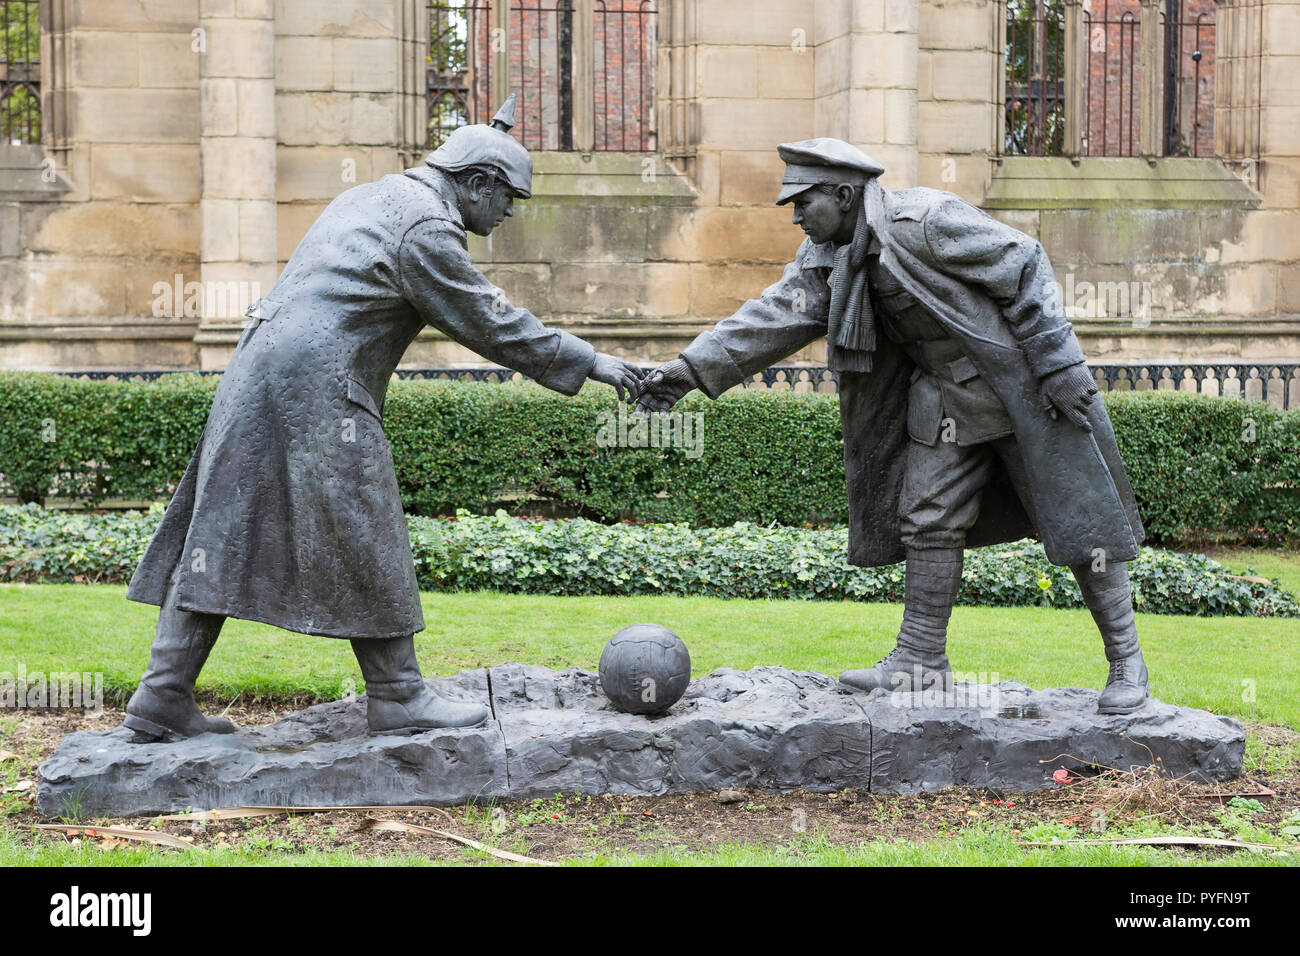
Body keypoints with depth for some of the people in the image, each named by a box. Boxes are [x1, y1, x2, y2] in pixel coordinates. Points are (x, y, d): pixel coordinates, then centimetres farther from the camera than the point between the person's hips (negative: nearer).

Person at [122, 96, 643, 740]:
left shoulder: (372, 198, 22)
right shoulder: (426, 225, -8)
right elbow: (488, 323, -6)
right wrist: (585, 362, 1)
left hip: (256, 378, 10)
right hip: (318, 393, -10)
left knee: (224, 536, 7)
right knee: (364, 545, 0)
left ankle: (163, 696, 7)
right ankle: (398, 698, 8)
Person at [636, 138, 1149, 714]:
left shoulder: (926, 221, -23)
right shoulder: (830, 255, 0)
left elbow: (1024, 268, -20)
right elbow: (774, 315, -4)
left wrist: (1059, 364, -20)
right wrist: (691, 370, -13)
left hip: (1019, 381, -8)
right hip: (945, 394, 8)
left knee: (1077, 518, -2)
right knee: (926, 520, 6)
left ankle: (1125, 661, 7)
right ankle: (920, 661, 14)